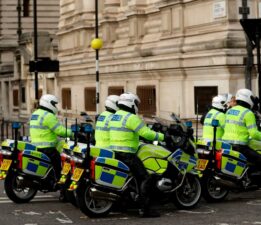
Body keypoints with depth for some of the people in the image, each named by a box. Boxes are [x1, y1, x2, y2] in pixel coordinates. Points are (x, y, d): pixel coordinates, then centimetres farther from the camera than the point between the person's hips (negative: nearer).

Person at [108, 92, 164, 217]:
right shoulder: (131, 118, -13)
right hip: (126, 154, -10)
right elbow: (146, 133, -17)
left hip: (114, 152, 10)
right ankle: (145, 209, -16)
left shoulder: (114, 116, 16)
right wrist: (162, 136, -7)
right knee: (145, 179, -9)